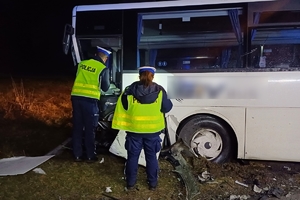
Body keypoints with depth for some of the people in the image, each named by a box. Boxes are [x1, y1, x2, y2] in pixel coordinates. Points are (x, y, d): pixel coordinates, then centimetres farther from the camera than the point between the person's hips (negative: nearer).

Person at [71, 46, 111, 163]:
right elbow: (105, 88, 5)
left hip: (76, 97, 4)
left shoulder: (82, 63, 9)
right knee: (90, 128, 7)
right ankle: (90, 156, 15)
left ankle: (77, 155, 20)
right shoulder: (103, 69, -3)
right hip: (90, 100, -4)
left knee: (77, 127, 12)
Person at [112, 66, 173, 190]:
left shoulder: (130, 90, -6)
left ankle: (130, 183, 24)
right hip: (152, 130, 0)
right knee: (151, 156, 14)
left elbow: (121, 109, -3)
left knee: (133, 156, 13)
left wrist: (120, 125, 6)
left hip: (134, 130, 0)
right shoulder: (159, 91, -7)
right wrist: (168, 101, 21)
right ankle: (152, 183, 25)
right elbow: (167, 108, 1)